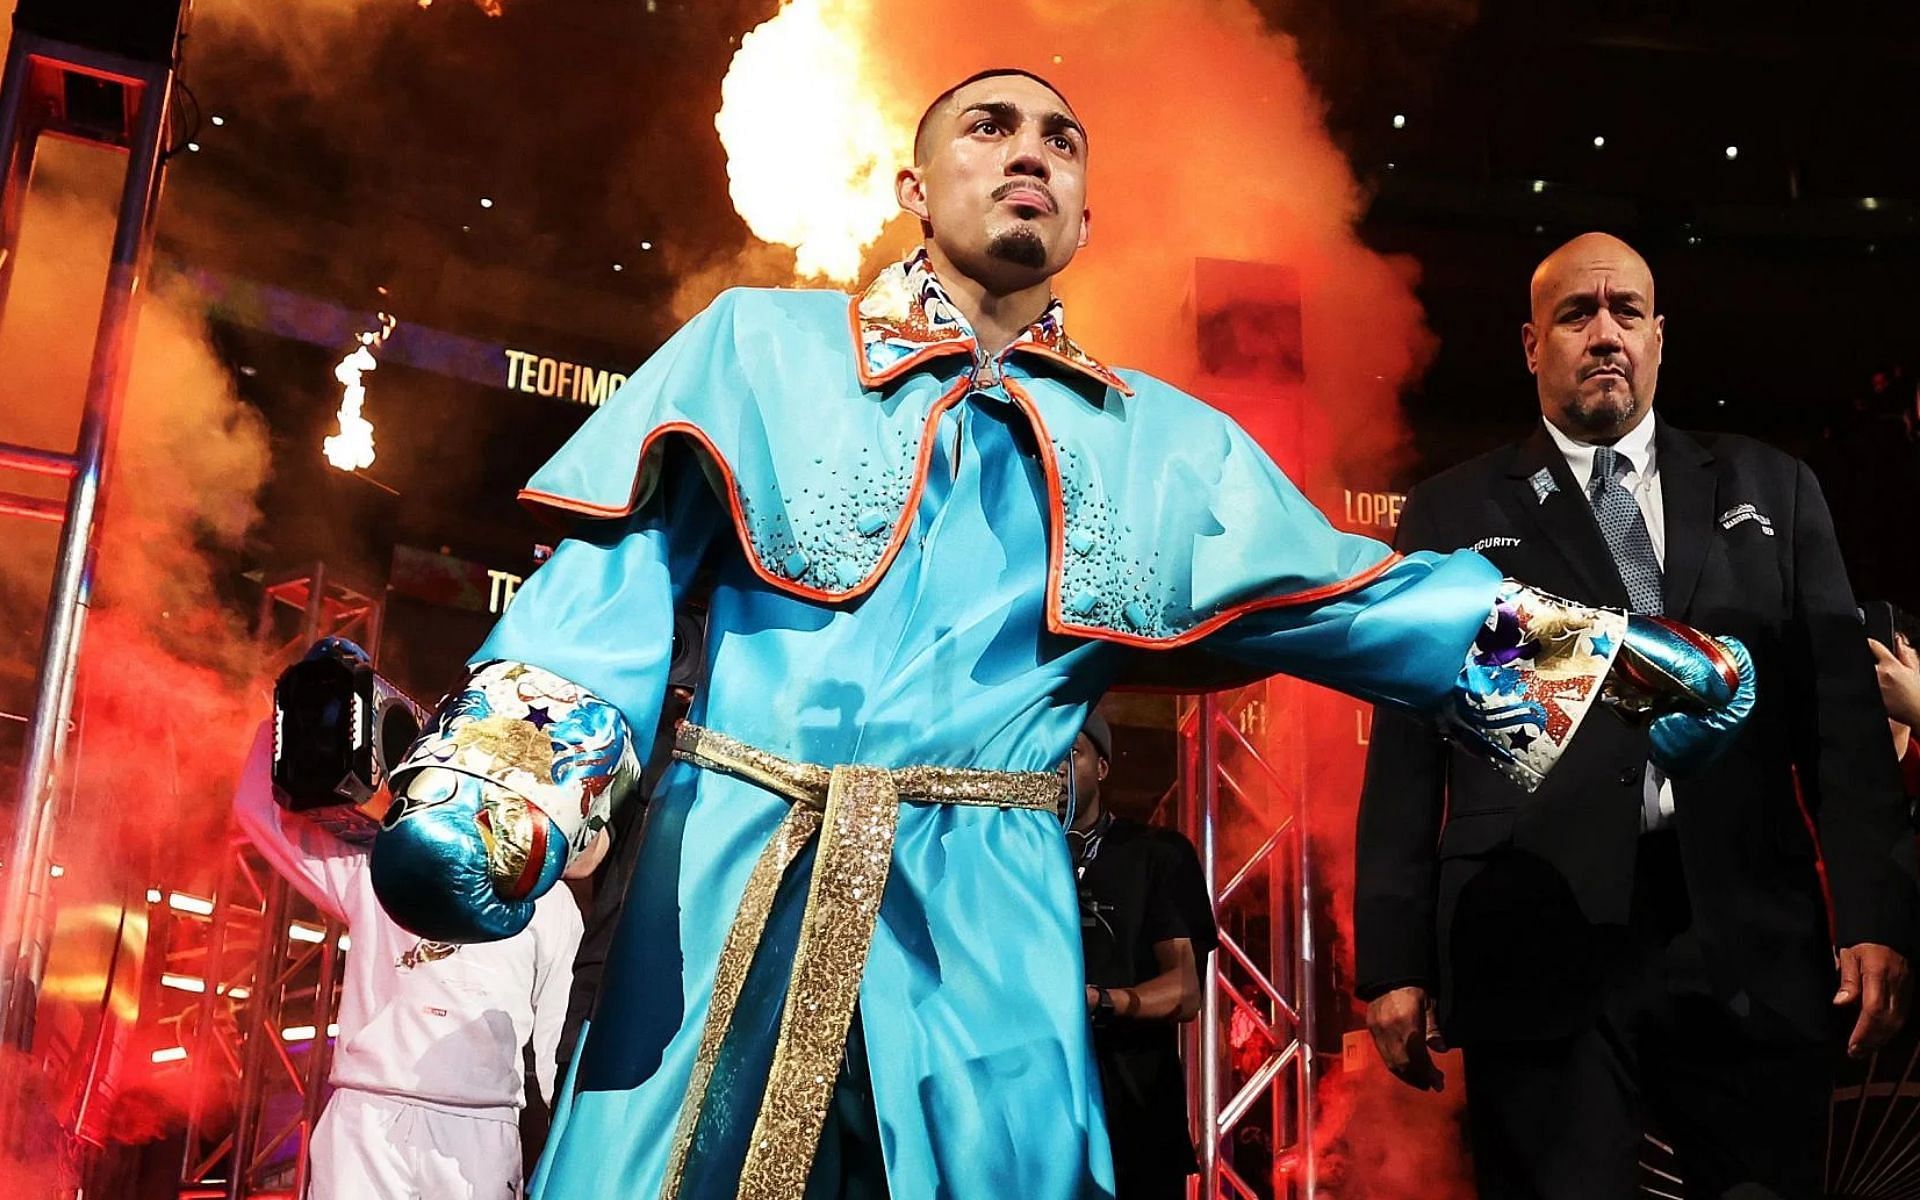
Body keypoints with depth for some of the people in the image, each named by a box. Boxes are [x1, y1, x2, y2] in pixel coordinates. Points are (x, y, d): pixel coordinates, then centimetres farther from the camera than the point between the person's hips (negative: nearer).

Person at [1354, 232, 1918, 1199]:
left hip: (1748, 942, 2)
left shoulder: (1770, 492, 15)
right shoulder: (1453, 515, 9)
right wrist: (1394, 961, -1)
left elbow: (1842, 712, 10)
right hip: (1540, 948, -2)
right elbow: (1407, 746, 5)